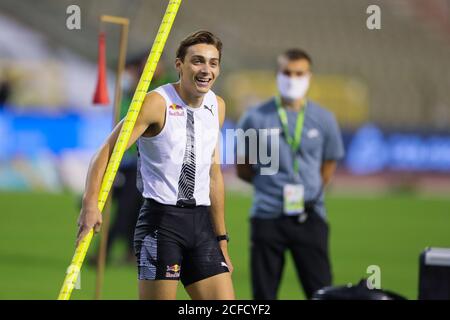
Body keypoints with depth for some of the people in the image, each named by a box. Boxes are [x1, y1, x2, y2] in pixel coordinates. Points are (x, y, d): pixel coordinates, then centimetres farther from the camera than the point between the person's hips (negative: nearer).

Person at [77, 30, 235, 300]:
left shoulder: (217, 107, 11)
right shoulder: (156, 103, -8)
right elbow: (107, 152, -14)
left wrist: (221, 240, 18)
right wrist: (91, 203, -30)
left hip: (202, 221, 6)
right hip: (161, 219, -6)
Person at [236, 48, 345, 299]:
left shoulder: (324, 120, 5)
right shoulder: (256, 119, 1)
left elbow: (328, 166, 13)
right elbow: (244, 169, 8)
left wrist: (309, 191, 5)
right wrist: (272, 184, 2)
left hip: (309, 216, 1)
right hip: (267, 216, 0)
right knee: (264, 293, 4)